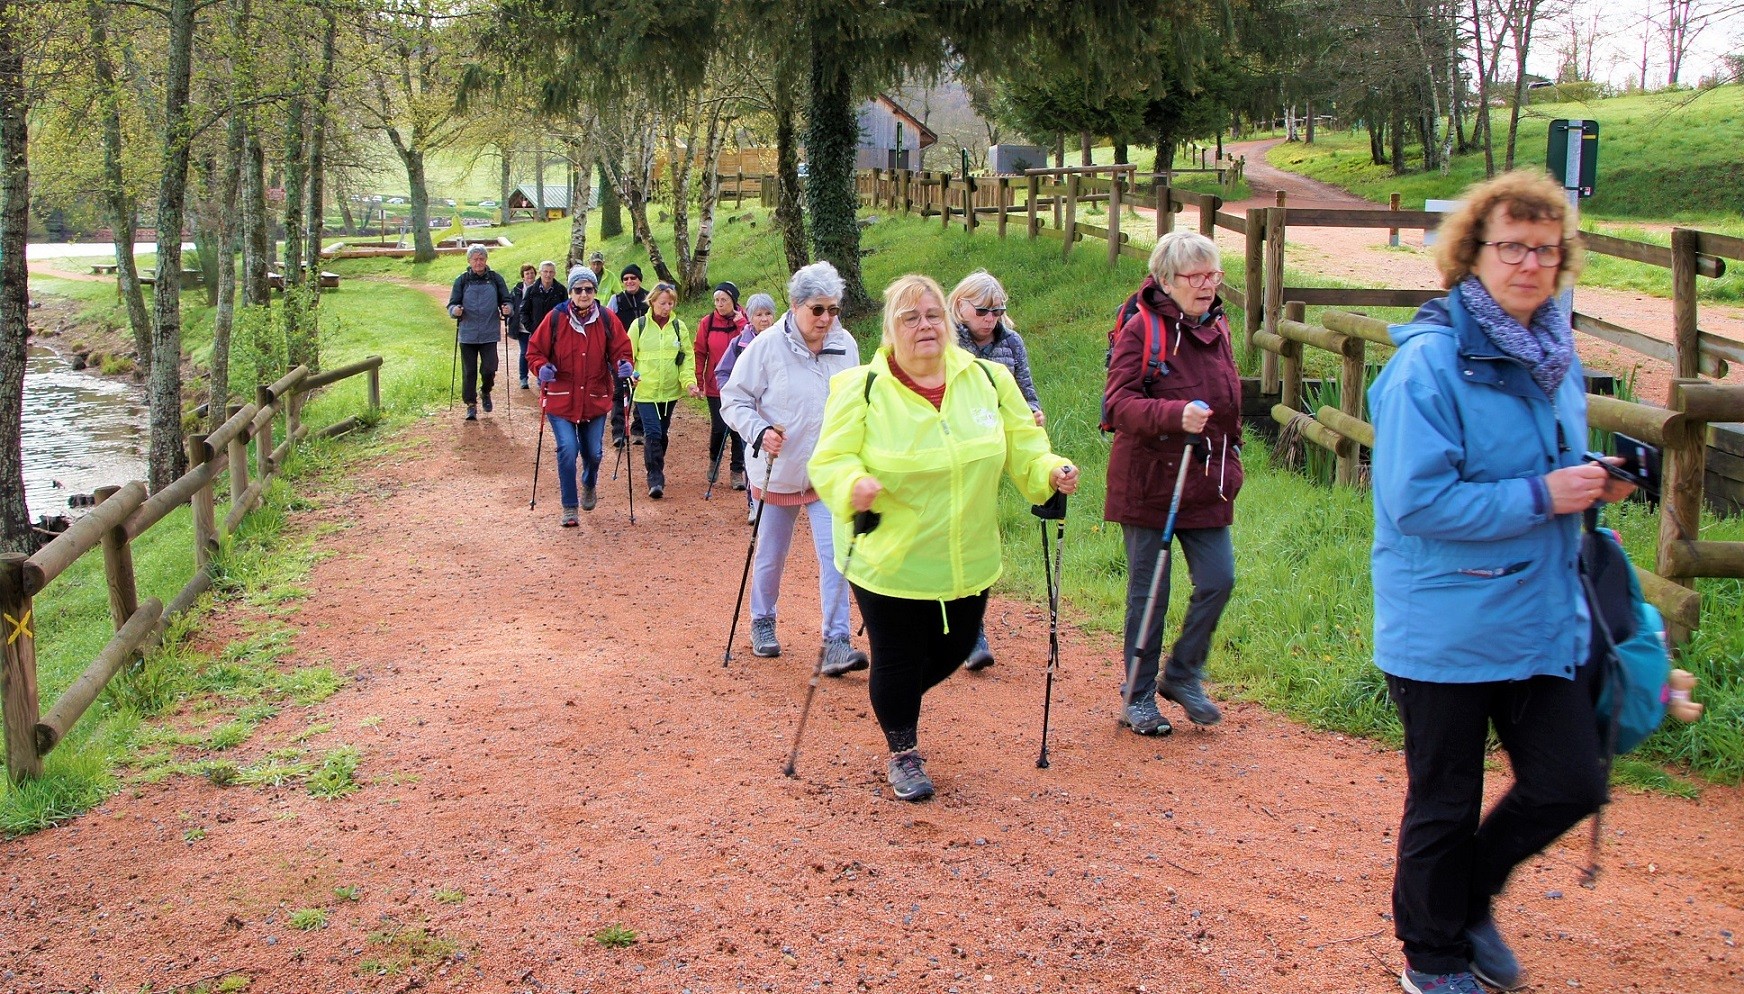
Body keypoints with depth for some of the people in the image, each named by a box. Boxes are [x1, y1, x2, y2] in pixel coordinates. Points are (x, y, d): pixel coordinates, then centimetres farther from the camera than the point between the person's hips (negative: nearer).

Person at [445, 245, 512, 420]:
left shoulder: (495, 278, 3)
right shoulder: (462, 280, 3)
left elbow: (506, 299, 7)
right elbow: (452, 304, 4)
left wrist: (507, 308, -16)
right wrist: (454, 310, -20)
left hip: (489, 334, 0)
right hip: (467, 334, 0)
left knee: (489, 369, -5)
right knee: (469, 371, 3)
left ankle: (485, 392, 26)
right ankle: (471, 404, 14)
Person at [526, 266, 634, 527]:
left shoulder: (607, 320, -2)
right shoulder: (555, 318, -7)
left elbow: (620, 351, 2)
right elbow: (535, 351, -1)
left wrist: (624, 366, -20)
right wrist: (542, 368, -21)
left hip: (595, 399, 2)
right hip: (561, 398, -2)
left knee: (593, 453, 10)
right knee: (567, 449, -14)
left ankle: (589, 485, 46)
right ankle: (569, 508, 1)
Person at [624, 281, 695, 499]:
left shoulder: (679, 327, 4)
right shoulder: (639, 325, -1)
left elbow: (686, 358, 6)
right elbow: (628, 355, 1)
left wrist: (689, 381, -8)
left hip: (670, 391, 3)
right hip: (645, 390, -3)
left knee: (662, 433, 13)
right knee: (652, 433, -13)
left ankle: (656, 473, 29)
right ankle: (655, 479, -11)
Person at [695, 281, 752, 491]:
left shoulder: (744, 321, -1)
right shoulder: (707, 322, 0)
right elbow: (700, 353, 2)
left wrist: (741, 323, -19)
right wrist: (699, 381, -3)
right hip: (715, 385, 0)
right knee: (719, 428, 2)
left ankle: (738, 471, 12)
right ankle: (714, 460, 30)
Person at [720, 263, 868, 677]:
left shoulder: (846, 345, -1)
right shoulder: (767, 346, -13)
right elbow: (733, 398, -8)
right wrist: (759, 431, -24)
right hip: (779, 471, -2)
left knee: (835, 556, -9)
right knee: (770, 557, 12)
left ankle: (836, 643, -5)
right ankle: (762, 624, 35)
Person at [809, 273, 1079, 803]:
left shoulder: (988, 379, 1)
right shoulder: (862, 390, -10)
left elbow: (1022, 445, 8)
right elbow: (829, 461, -10)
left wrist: (1050, 471, -11)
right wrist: (852, 486, -31)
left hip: (967, 560, 4)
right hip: (889, 561, -4)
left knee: (955, 648, 18)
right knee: (898, 659, 6)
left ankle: (899, 700, 50)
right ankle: (903, 753, 31)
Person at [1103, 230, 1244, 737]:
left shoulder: (1217, 328, 10)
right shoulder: (1141, 329, -11)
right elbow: (1119, 403, -19)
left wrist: (1230, 463, 18)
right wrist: (1175, 415, -33)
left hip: (1206, 486, 6)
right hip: (1148, 483, -6)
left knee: (1218, 580, -1)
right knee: (1148, 593, 3)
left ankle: (1183, 675, 22)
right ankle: (1137, 696, 19)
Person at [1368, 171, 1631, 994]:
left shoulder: (1554, 352, 7)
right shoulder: (1428, 362, -18)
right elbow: (1417, 500, -24)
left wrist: (1588, 479, 1)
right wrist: (1540, 496, -22)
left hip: (1544, 617, 7)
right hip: (1447, 628, -7)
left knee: (1572, 784, 9)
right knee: (1446, 803, 10)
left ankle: (1469, 896, 36)